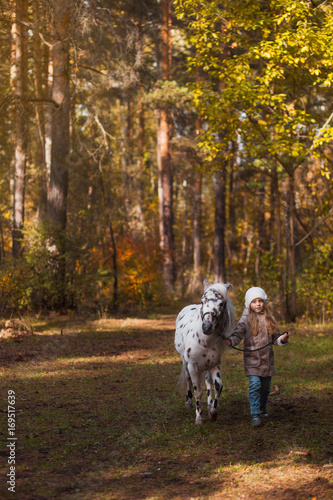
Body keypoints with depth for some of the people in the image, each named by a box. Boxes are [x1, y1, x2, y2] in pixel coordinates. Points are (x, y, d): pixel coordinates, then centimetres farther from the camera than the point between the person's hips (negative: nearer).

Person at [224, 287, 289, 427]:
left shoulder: (269, 319, 8)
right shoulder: (246, 320, -2)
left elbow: (275, 338, 11)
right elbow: (238, 334, -8)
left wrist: (282, 339, -10)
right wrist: (231, 341, -28)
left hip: (267, 359, 4)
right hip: (252, 359, -4)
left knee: (265, 386, 13)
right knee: (254, 385, -14)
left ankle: (262, 408, 37)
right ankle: (255, 415, -12)